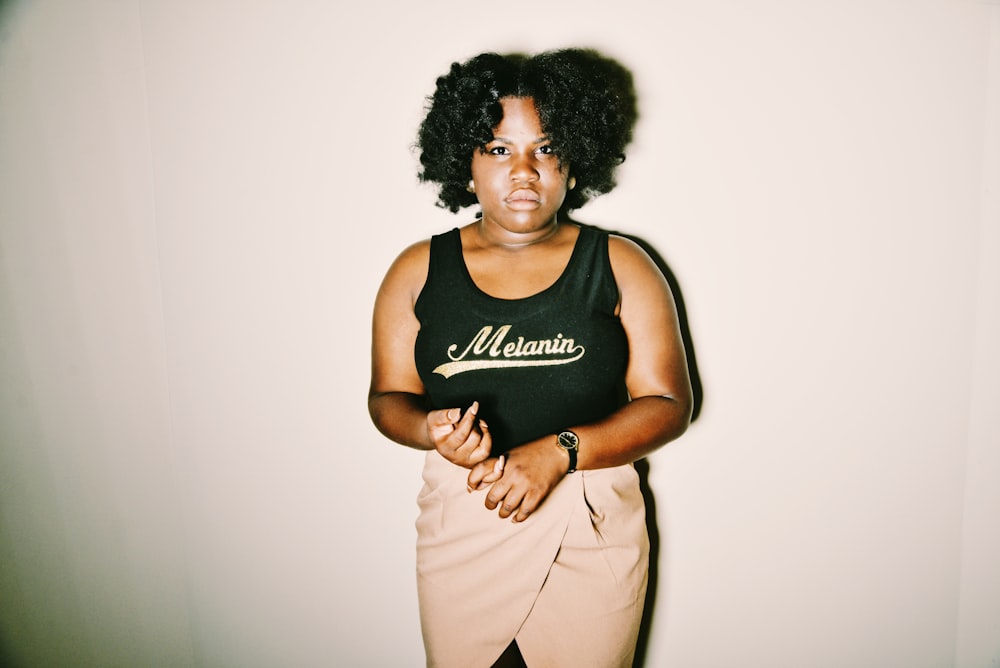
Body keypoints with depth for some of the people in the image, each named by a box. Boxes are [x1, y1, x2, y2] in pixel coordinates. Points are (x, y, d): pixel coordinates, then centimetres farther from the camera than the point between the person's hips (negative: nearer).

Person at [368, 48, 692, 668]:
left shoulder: (620, 266, -3)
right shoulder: (418, 272, 1)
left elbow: (668, 403, -6)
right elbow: (389, 396, 4)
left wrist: (560, 451, -21)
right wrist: (433, 431, -19)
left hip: (593, 529, 0)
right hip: (460, 526, 1)